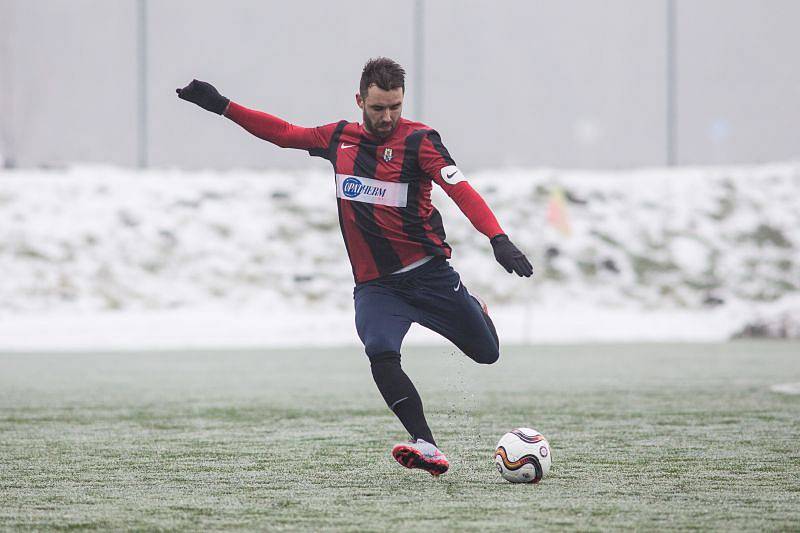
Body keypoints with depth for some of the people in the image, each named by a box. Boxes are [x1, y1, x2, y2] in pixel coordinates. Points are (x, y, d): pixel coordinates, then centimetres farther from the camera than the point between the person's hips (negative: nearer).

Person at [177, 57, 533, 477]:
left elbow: (460, 189, -21)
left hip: (429, 273, -2)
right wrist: (222, 107, 18)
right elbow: (283, 133, 21)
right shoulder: (339, 139, 7)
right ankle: (427, 450, -26)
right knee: (381, 355, -25)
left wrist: (498, 240, -35)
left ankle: (475, 312, 43)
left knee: (487, 353, 6)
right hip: (374, 284, 3)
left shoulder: (418, 140, -9)